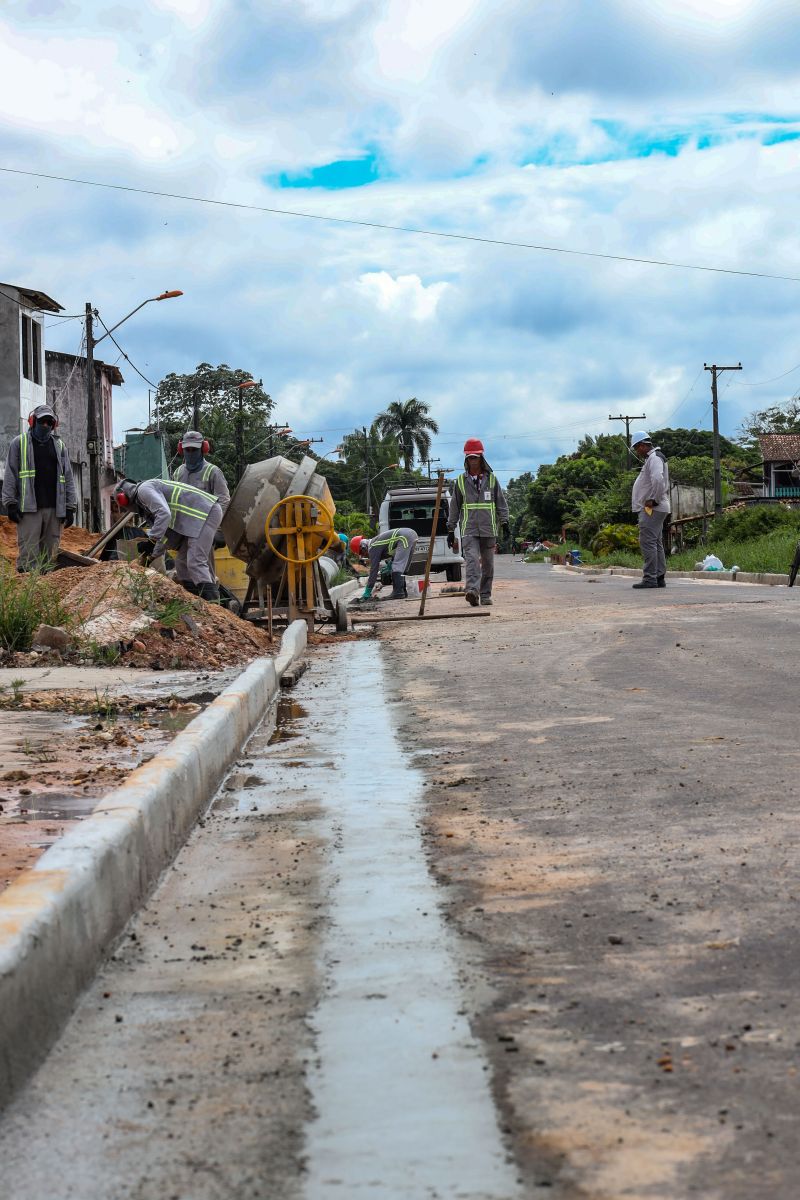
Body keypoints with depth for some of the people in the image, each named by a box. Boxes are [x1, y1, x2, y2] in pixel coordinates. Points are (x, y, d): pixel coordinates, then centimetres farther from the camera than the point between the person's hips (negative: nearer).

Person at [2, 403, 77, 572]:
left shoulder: (59, 446, 18)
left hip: (54, 508, 3)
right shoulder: (19, 443, 9)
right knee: (28, 554, -9)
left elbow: (68, 479, 16)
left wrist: (70, 508, 8)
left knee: (49, 555, 3)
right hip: (28, 507, -3)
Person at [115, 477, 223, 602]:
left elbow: (164, 514, -24)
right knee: (183, 562, 12)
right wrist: (154, 554, 22)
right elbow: (170, 533, 25)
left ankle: (212, 604, -26)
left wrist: (152, 540, -20)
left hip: (207, 512, -10)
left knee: (196, 562, -18)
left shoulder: (144, 489, -5)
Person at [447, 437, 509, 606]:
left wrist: (504, 523, 0)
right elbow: (454, 507, 12)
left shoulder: (491, 479, 8)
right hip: (469, 529, -1)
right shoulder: (461, 481, 8)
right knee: (472, 559, -19)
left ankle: (485, 595, 15)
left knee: (488, 564, 6)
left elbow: (501, 503, 10)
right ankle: (472, 590, -33)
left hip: (489, 529, 1)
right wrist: (451, 529, 10)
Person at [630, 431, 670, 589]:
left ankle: (650, 578, -16)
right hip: (653, 509, 11)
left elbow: (658, 479, -30)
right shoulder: (651, 458, 21)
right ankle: (660, 577, 15)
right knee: (656, 543, 12)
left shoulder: (654, 458, -13)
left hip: (651, 509, -11)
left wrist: (653, 500, -22)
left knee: (648, 542, -13)